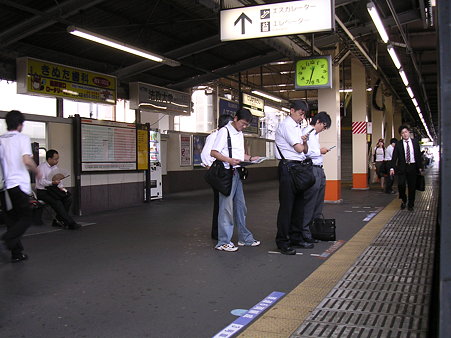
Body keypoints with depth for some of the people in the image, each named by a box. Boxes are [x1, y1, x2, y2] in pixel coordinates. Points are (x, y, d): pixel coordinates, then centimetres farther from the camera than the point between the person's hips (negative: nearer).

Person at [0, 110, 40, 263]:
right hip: (19, 184, -6)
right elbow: (27, 160, -18)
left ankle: (17, 253, 14)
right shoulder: (22, 138, -6)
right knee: (26, 216, 6)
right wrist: (37, 172, -1)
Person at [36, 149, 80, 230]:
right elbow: (41, 181, -20)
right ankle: (70, 223, -28)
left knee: (68, 198, -17)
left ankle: (58, 220, -11)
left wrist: (61, 187, -2)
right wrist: (53, 183, -35)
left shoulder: (55, 167, 15)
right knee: (57, 202, -31)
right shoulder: (41, 167, -9)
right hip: (42, 192, -7)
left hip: (52, 190, 7)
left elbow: (58, 180, 18)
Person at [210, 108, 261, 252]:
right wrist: (229, 160, -26)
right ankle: (223, 242, 1)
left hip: (237, 173, 8)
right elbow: (213, 152, -13)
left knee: (240, 206, 14)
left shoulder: (240, 134, 16)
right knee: (226, 207, -6)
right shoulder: (224, 132, -9)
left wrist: (250, 158, 7)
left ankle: (245, 237, 24)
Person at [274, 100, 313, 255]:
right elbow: (299, 148, -14)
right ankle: (283, 242, -3)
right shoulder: (286, 125, -9)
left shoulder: (297, 127, 20)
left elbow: (305, 150, 19)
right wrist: (303, 143, 9)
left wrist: (305, 141, -2)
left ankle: (296, 238, 21)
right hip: (288, 167, -9)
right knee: (286, 205, -7)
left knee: (298, 203, 12)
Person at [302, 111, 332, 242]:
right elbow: (305, 152, -21)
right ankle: (305, 232, 0)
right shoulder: (306, 132, -10)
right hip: (311, 170, -10)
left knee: (319, 203, 14)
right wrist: (320, 151, -10)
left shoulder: (315, 134, 21)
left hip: (319, 170, 10)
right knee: (309, 203, -6)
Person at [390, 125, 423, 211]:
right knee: (401, 184, -14)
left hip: (413, 167, 2)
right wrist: (392, 168, -13)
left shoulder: (415, 142, 7)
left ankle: (410, 205, 18)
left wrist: (420, 167, 6)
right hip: (402, 167, -1)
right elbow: (394, 156, -3)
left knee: (412, 187, 5)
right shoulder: (398, 144, 1)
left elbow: (419, 155, 10)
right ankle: (403, 200, 12)